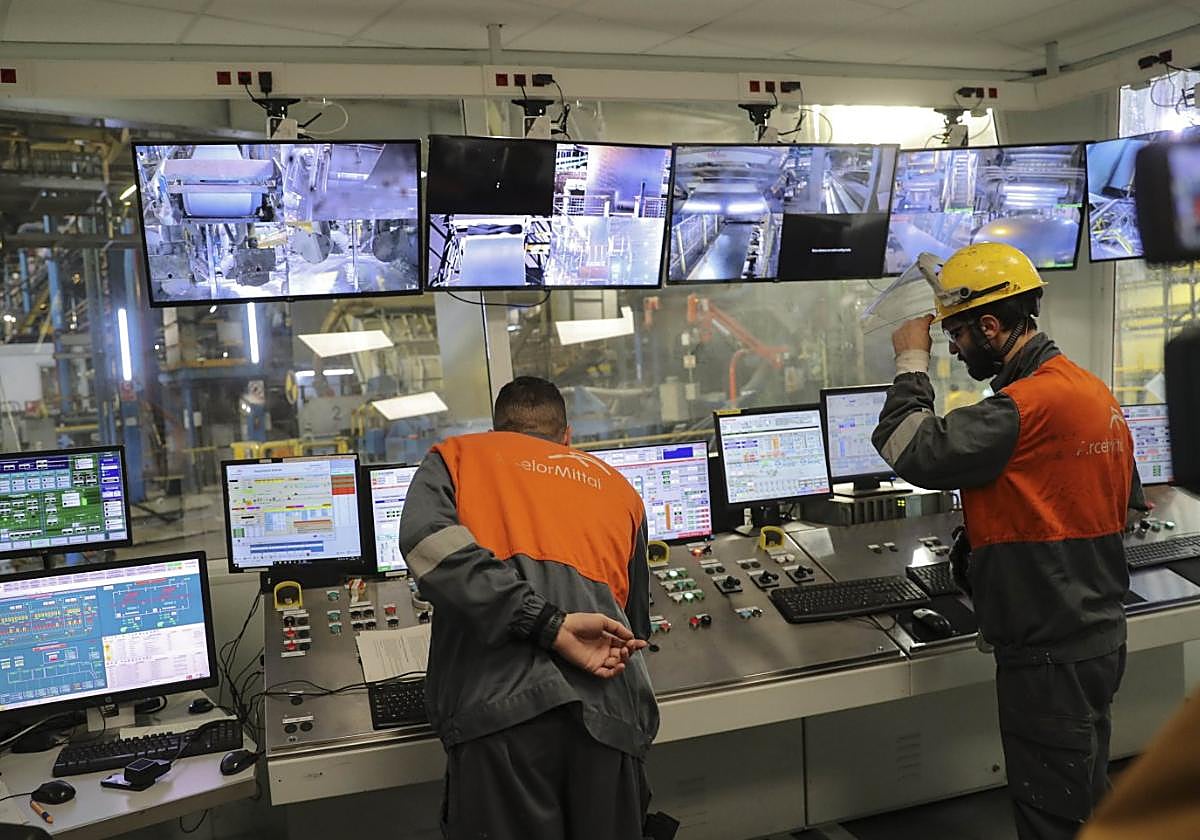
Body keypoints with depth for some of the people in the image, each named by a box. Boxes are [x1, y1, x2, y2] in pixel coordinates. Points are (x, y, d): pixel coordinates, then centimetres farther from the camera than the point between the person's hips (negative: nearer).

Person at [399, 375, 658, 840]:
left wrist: (548, 625, -10)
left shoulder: (457, 455, 17)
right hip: (610, 710, 4)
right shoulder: (618, 487, 28)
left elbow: (427, 541, -7)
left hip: (499, 700, -3)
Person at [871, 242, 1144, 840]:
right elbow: (1128, 503, 18)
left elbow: (911, 450, -28)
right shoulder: (1094, 391, 9)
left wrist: (912, 360, -13)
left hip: (1050, 653, -10)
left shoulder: (1027, 406, -24)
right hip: (1095, 634, 10)